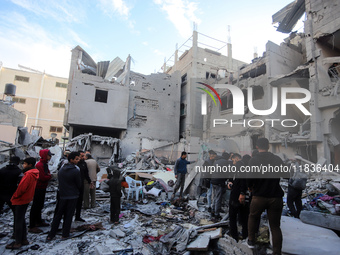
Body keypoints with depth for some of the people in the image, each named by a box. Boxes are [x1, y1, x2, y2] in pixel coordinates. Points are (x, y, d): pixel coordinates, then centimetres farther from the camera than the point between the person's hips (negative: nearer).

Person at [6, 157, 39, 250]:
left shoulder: (28, 175, -23)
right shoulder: (34, 174, 7)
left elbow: (21, 188, -23)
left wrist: (14, 197, -7)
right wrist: (16, 197, 13)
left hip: (21, 200, -9)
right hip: (26, 199, 9)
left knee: (18, 221, 2)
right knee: (21, 220, 18)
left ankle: (18, 242, 11)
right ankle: (23, 239, 27)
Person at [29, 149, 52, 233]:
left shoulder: (45, 164, 12)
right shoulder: (39, 165, -20)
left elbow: (48, 174, 14)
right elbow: (42, 177, -24)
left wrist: (48, 176, -6)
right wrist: (49, 176, -6)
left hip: (42, 188, 10)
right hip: (38, 188, -10)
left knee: (40, 205, 20)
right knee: (36, 206, -4)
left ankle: (38, 221, 34)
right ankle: (32, 227, 4)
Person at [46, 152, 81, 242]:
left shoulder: (61, 170, 3)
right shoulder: (76, 171, -18)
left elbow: (59, 182, 10)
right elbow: (79, 185, -9)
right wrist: (77, 192, 12)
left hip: (62, 195, 5)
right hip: (73, 196, -5)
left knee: (58, 215, 14)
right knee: (68, 216, 6)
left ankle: (51, 235, 17)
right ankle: (65, 234, 15)